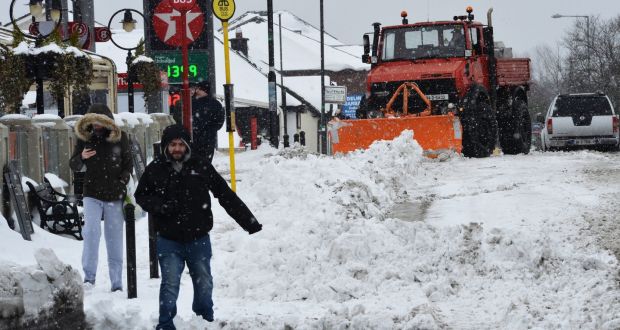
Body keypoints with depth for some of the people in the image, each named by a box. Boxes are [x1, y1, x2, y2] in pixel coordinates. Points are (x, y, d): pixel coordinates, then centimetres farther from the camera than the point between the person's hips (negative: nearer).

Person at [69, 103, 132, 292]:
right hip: (92, 195, 0)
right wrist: (81, 157, -17)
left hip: (115, 197, 0)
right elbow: (74, 166, 5)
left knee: (115, 240, 4)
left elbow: (128, 165, 6)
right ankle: (89, 276, -15)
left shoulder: (120, 138, 0)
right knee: (92, 231, -20)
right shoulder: (84, 138, 2)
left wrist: (122, 183, -10)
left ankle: (117, 283, 11)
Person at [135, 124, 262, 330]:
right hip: (169, 241, -2)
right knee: (170, 284, -4)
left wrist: (248, 221, 1)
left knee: (204, 284, 13)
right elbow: (141, 195, 9)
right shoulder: (155, 169, -3)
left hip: (198, 239, 2)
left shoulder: (201, 166, -2)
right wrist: (158, 206, -13)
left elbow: (226, 195, 2)